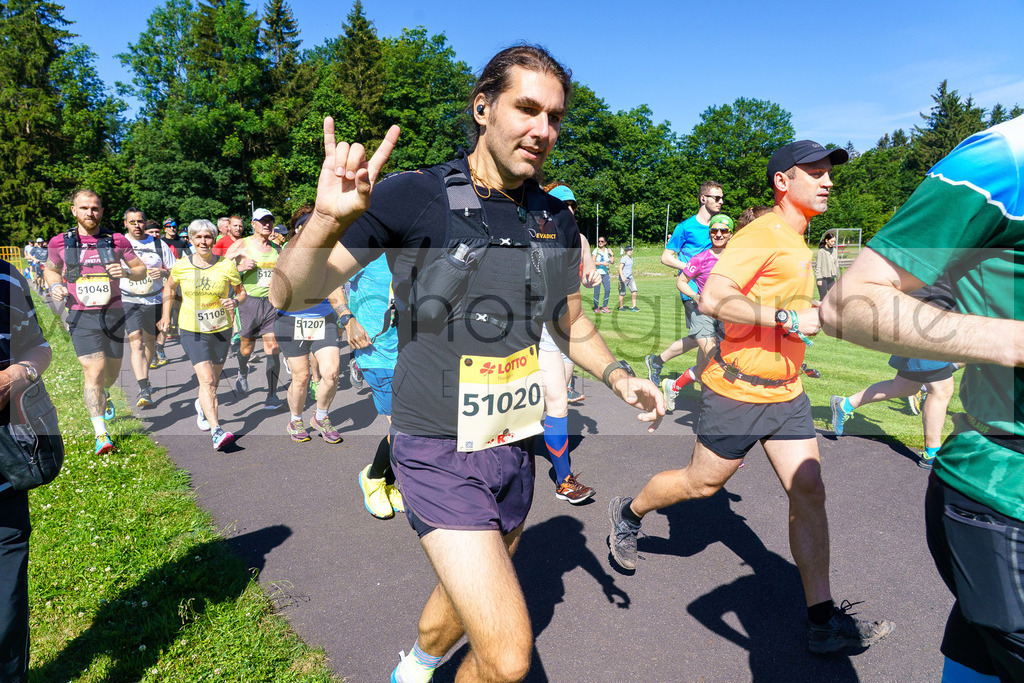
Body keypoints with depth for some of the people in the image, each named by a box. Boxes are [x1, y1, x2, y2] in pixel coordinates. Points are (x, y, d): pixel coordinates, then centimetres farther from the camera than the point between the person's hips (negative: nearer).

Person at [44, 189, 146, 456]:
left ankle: (104, 395, 52)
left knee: (112, 371, 15)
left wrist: (126, 272, -15)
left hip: (113, 314, 2)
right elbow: (50, 270, 18)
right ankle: (101, 434, -9)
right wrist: (55, 285, -3)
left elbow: (142, 269, 7)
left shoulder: (116, 241, 0)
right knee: (94, 371, -13)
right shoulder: (60, 242, 2)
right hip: (82, 317, -1)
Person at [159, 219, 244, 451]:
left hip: (221, 329, 2)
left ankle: (202, 405, 50)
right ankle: (216, 431, -22)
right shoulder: (181, 266, -3)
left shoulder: (227, 265, -6)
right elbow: (169, 288, 16)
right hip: (191, 330, -2)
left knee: (214, 380, 17)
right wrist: (166, 314, 10)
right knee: (206, 379, -17)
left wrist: (235, 302, -17)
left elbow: (242, 292, 4)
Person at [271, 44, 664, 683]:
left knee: (469, 600, 26)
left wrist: (618, 376, -2)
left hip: (517, 448, 6)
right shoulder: (413, 197, -13)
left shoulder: (557, 218, 3)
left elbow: (572, 323, 15)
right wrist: (329, 218, -33)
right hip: (440, 453, -6)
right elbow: (291, 293, -14)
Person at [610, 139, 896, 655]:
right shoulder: (760, 235, -16)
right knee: (704, 483, 8)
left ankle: (823, 621, 11)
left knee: (809, 492, 2)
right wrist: (789, 318, -28)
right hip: (737, 392, -8)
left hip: (786, 392, 8)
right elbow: (711, 299, -28)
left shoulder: (797, 243, 14)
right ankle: (628, 513, 36)